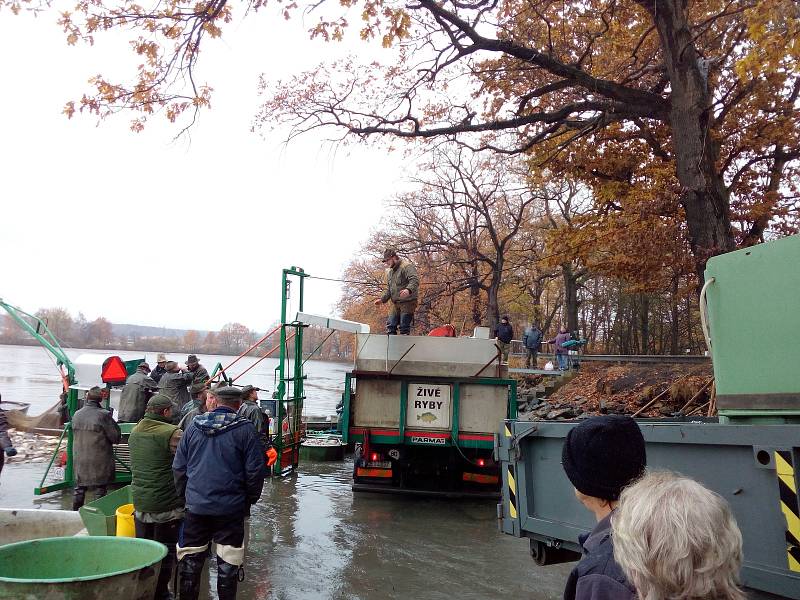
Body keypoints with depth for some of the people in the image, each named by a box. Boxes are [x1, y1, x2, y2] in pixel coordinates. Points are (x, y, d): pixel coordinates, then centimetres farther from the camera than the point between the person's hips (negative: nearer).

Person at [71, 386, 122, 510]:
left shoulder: (76, 415, 1)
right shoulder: (104, 415, -17)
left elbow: (75, 434, 12)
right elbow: (116, 437, -14)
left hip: (79, 460, 5)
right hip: (99, 461, -5)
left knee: (79, 488, 19)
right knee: (100, 490, 6)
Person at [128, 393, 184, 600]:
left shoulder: (135, 432, 7)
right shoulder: (172, 433, -19)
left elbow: (136, 465, 16)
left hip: (140, 501, 7)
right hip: (167, 505, -7)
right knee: (165, 551, 7)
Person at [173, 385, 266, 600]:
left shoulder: (193, 426, 2)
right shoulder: (245, 429, -9)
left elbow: (178, 467, 6)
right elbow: (255, 469, -8)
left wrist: (184, 494, 17)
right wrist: (250, 499, 5)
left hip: (196, 505, 3)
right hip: (231, 508, -3)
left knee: (190, 559, 16)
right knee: (228, 562, 8)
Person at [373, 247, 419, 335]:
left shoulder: (407, 266, -9)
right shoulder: (390, 271, 20)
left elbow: (415, 280, -24)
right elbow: (389, 289, 27)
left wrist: (408, 290, -43)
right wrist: (382, 299, 12)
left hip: (408, 302, -8)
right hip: (396, 303, 8)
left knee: (404, 327, -7)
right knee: (390, 326, 5)